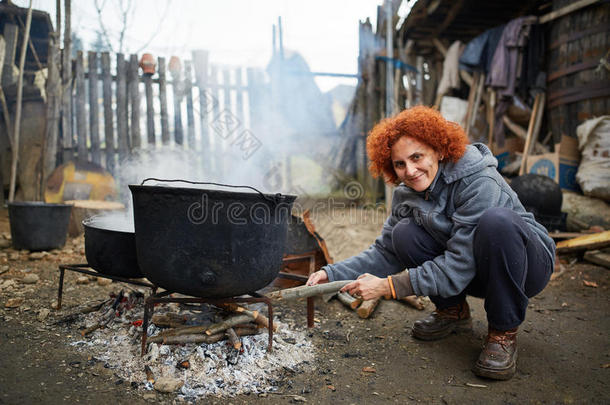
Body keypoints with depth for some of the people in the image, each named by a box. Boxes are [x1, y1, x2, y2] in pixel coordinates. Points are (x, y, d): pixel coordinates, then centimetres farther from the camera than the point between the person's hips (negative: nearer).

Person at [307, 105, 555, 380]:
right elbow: (386, 252, -4)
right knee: (404, 234, -18)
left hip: (527, 263, -5)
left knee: (496, 220, -37)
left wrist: (388, 286, -32)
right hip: (477, 274, 5)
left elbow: (460, 266, -31)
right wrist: (333, 273, -17)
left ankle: (503, 331, -16)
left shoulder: (479, 182, -28)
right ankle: (452, 311, 5)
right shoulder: (406, 193, -7)